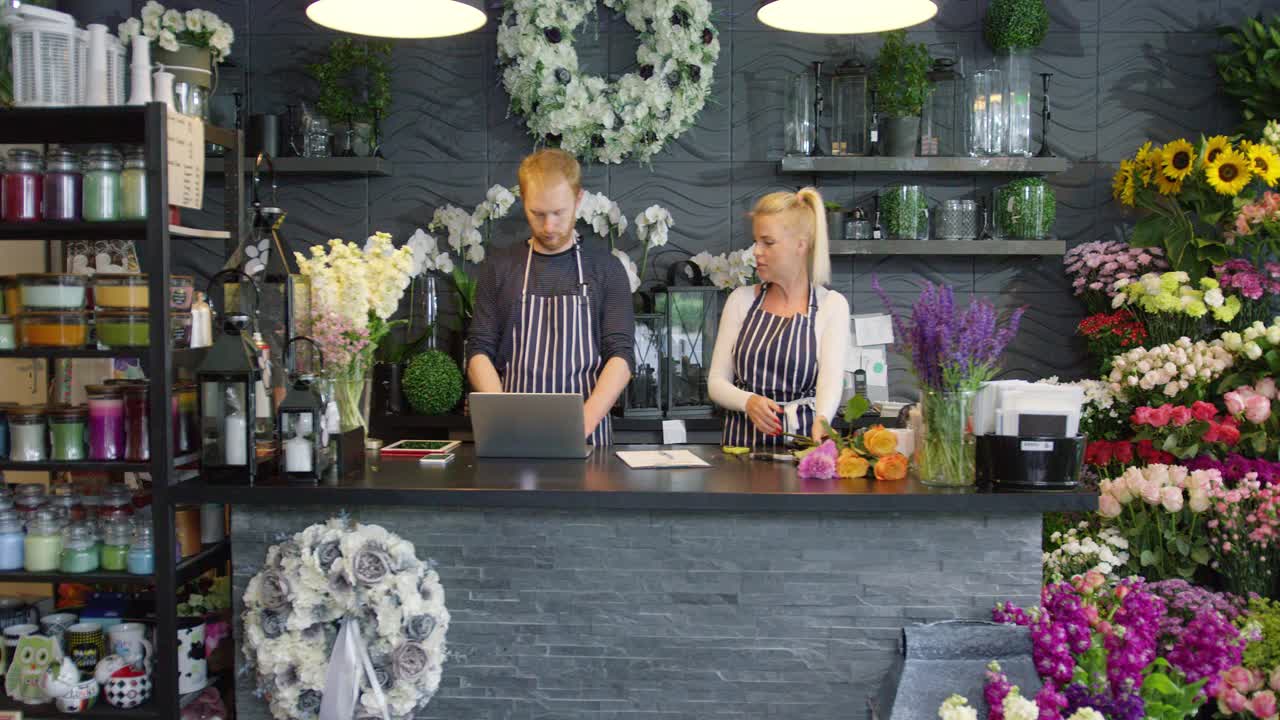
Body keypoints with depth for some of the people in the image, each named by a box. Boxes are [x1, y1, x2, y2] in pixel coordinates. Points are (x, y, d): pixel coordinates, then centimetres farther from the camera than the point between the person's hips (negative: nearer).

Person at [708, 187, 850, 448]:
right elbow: (716, 381, 4)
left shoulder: (831, 305, 0)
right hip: (743, 440, 2)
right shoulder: (741, 300, 7)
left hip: (802, 439, -2)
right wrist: (748, 401, -17)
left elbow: (831, 378, -13)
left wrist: (820, 421, -34)